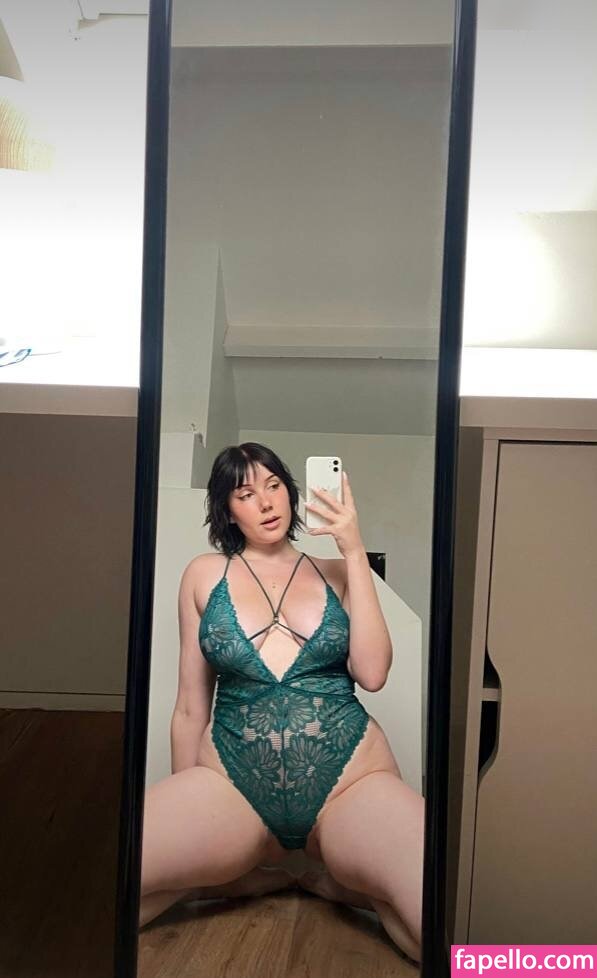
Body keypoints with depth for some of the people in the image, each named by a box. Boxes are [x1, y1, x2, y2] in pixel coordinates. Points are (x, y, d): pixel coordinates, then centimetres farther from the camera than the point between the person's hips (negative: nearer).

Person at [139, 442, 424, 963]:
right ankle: (254, 877, 1)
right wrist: (185, 813, 16)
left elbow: (372, 673, -5)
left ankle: (338, 880, 3)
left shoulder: (336, 572, 10)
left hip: (349, 778, -1)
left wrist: (355, 553, -6)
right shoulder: (205, 574, 8)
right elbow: (191, 708, 12)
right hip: (232, 782, 1)